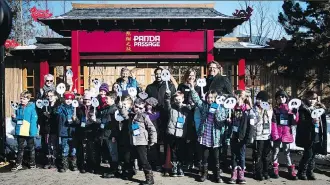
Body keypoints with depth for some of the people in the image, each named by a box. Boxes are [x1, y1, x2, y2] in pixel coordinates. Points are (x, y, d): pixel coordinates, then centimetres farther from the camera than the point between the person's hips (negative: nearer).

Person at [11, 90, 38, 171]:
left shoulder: (32, 107, -9)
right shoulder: (19, 107, 6)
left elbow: (34, 120, -13)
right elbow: (16, 119, 15)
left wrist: (33, 131, -20)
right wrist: (14, 117, -7)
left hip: (29, 132, -4)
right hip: (19, 131, 4)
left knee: (31, 148, 11)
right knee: (20, 148, 13)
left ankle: (32, 163, 23)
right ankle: (18, 164, 20)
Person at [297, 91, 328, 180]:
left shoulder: (319, 109, 16)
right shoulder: (303, 109, -3)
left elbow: (323, 122, 23)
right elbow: (301, 122, -13)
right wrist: (311, 121, -25)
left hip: (317, 136, 6)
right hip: (308, 136, -6)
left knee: (313, 155, 8)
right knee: (308, 154, -7)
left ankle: (310, 172, 16)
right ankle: (302, 172, 4)